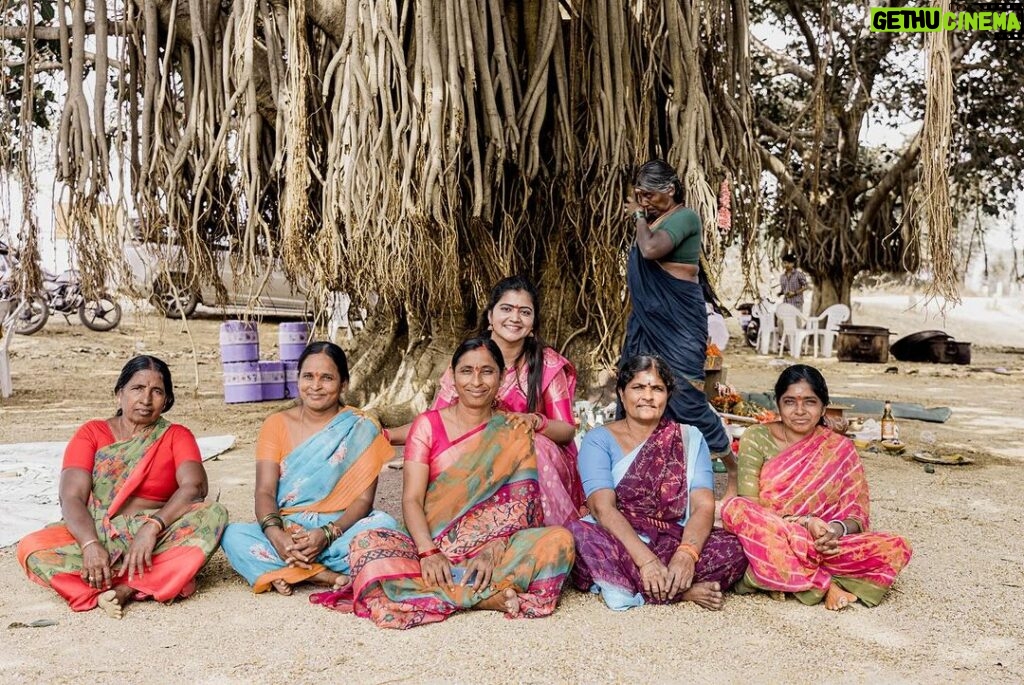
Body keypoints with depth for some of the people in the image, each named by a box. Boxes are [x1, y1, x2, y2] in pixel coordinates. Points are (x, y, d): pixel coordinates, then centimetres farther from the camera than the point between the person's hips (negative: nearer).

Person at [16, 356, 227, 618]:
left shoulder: (176, 436, 8)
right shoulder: (91, 433, 9)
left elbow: (195, 486, -11)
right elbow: (71, 497, -4)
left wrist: (152, 527, -27)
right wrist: (90, 544, -24)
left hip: (158, 539, 0)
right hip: (96, 535, 1)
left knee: (214, 514, -27)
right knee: (31, 548, -27)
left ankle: (125, 589, -30)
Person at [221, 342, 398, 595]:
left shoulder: (361, 429, 0)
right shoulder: (277, 424, 5)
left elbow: (364, 499, -7)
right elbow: (265, 491, -5)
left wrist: (327, 535, -24)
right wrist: (275, 534, -26)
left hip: (341, 529, -1)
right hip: (286, 531, 2)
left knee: (384, 525, -30)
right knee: (234, 536, -27)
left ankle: (282, 571, -25)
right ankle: (327, 576, -25)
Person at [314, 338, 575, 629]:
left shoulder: (515, 433, 7)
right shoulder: (428, 424, 6)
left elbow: (520, 505, -3)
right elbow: (411, 498, -4)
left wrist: (492, 552, -21)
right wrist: (428, 553, -21)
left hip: (493, 548, 0)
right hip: (431, 546, 0)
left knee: (559, 539, -26)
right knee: (367, 544, -29)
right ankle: (487, 597, -28)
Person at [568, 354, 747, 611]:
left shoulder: (689, 438, 10)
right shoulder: (599, 439, 2)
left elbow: (704, 505, -3)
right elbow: (603, 508, -12)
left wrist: (687, 554, -24)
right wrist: (645, 560, -27)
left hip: (673, 544, 1)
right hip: (619, 545, -1)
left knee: (731, 548, -25)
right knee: (578, 533, -34)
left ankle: (625, 586, -20)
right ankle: (683, 591, -22)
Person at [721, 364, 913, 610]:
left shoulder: (840, 449, 7)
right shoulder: (757, 438, 1)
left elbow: (858, 516, 3)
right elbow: (750, 507, -8)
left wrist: (838, 529, -20)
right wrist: (803, 523, -21)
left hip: (826, 546, 2)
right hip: (767, 542, -2)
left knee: (897, 548, -20)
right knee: (735, 508, -33)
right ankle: (826, 585, -24)